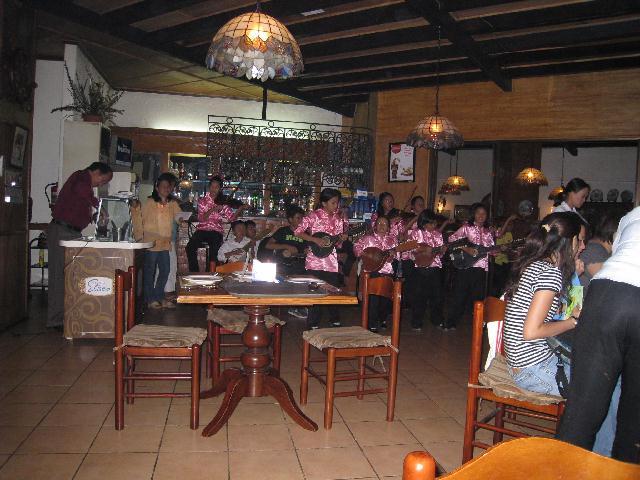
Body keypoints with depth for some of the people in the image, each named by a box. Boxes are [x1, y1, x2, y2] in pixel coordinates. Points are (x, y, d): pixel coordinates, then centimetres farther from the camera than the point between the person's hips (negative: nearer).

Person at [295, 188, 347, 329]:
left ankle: (335, 320, 27)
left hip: (332, 261, 5)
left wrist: (342, 238, -6)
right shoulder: (313, 216, -7)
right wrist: (315, 240, -18)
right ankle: (313, 324, 10)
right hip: (316, 261, -5)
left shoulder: (338, 218, 8)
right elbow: (298, 232, -11)